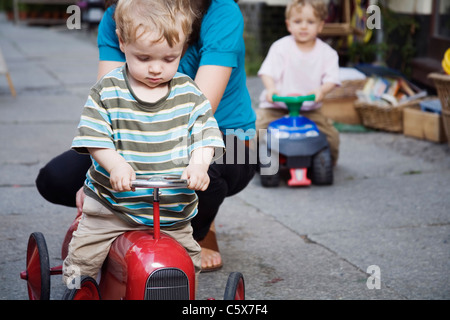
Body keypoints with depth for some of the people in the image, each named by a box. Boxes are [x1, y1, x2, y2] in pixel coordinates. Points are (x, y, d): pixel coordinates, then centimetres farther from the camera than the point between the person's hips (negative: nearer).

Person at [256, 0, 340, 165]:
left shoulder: (327, 53, 1)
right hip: (276, 105, -1)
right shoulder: (280, 47, -5)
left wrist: (321, 90, -29)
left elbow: (331, 79, -6)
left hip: (309, 108, 2)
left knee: (331, 136, -9)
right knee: (258, 129, -20)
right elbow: (268, 72, -13)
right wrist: (271, 88, -34)